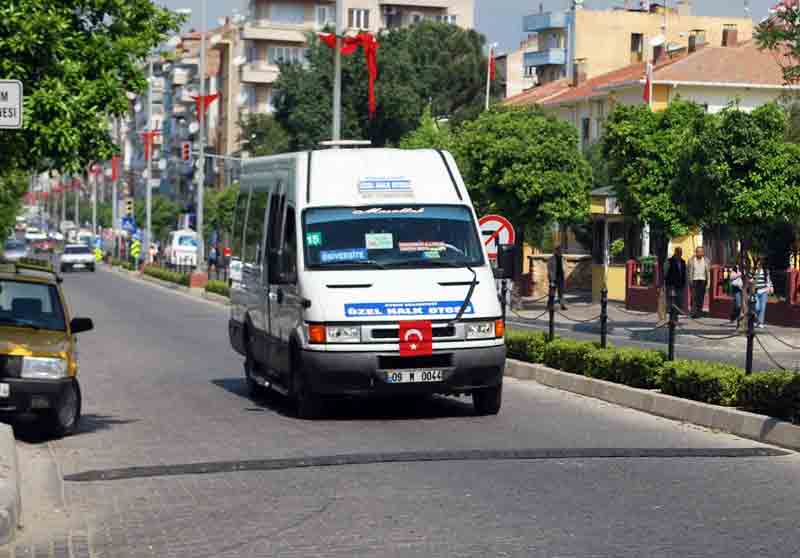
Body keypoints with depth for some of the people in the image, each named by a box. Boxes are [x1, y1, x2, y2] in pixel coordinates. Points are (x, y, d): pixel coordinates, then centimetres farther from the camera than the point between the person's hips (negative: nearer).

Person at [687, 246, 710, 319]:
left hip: (702, 280, 2)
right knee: (694, 296, -9)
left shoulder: (706, 260, 5)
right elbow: (690, 271, 1)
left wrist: (708, 282, 0)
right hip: (694, 280, -2)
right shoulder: (691, 260, 1)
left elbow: (708, 271, 6)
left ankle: (699, 311, 15)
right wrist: (690, 281, -6)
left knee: (701, 297, 6)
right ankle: (693, 312, -10)